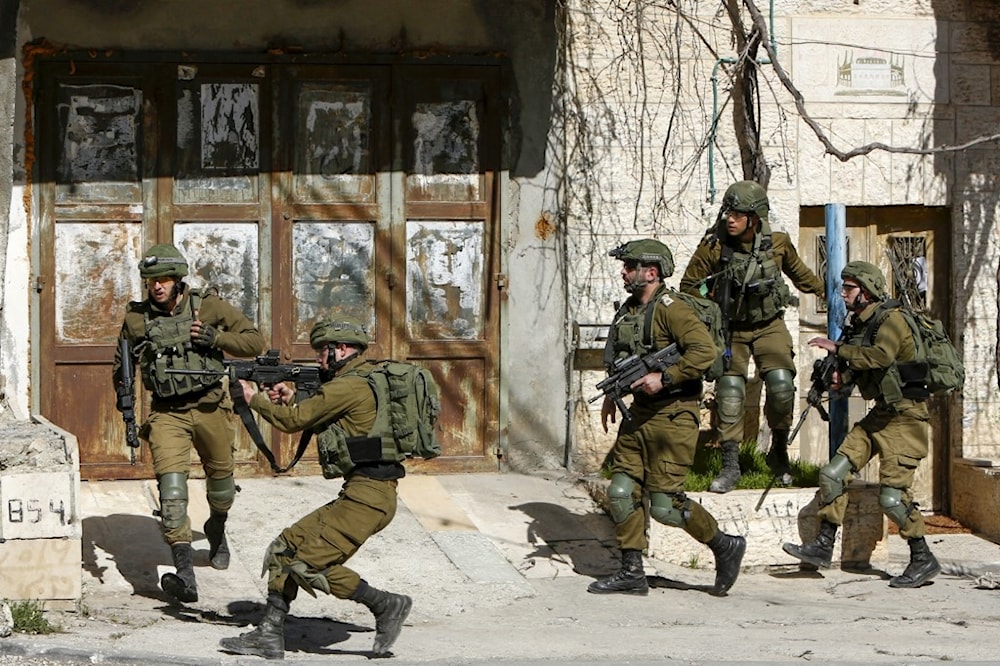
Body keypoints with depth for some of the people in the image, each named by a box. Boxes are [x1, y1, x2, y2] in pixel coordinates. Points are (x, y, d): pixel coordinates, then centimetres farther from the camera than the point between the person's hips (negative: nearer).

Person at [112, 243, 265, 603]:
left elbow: (255, 340, -1)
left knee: (221, 475, 18)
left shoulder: (209, 307, -5)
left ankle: (217, 529, 53)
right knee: (170, 482, -18)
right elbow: (123, 361, 16)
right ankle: (184, 572, -25)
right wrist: (122, 388, -4)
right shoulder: (136, 319, 0)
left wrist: (216, 337, -17)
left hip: (210, 407, 1)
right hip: (167, 413, -1)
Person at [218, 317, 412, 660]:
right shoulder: (354, 384, 19)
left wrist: (255, 398, 8)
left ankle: (386, 605, -3)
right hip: (359, 493, 10)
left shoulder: (350, 386, -12)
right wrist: (290, 401, 9)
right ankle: (269, 635, 11)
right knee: (286, 547, 9)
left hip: (368, 496, -10)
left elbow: (295, 420, -7)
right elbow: (313, 422, 25)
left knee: (309, 565, -13)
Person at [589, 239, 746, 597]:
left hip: (672, 417, -9)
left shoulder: (669, 309, -15)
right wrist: (613, 393, 18)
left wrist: (665, 378, -27)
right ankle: (632, 572, 12)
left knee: (665, 505, -8)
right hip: (639, 414, 9)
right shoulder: (627, 311, 13)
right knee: (621, 492, 4)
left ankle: (726, 547, 10)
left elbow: (704, 351, -25)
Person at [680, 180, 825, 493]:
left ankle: (779, 451, 7)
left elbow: (799, 273, 12)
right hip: (731, 329, 0)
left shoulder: (778, 243, -11)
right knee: (729, 392, -6)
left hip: (769, 326, 0)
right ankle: (730, 464, 3)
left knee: (781, 384, -15)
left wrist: (827, 290, 24)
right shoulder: (713, 246, -17)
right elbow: (688, 286, -1)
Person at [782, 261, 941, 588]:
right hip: (879, 414, 9)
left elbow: (881, 356, -34)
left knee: (892, 494, -13)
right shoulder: (859, 325, 12)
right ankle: (823, 545, 10)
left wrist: (837, 348, -27)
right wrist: (841, 377, 1)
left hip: (905, 416, -9)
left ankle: (923, 560, 1)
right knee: (833, 473, 2)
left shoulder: (891, 320, -16)